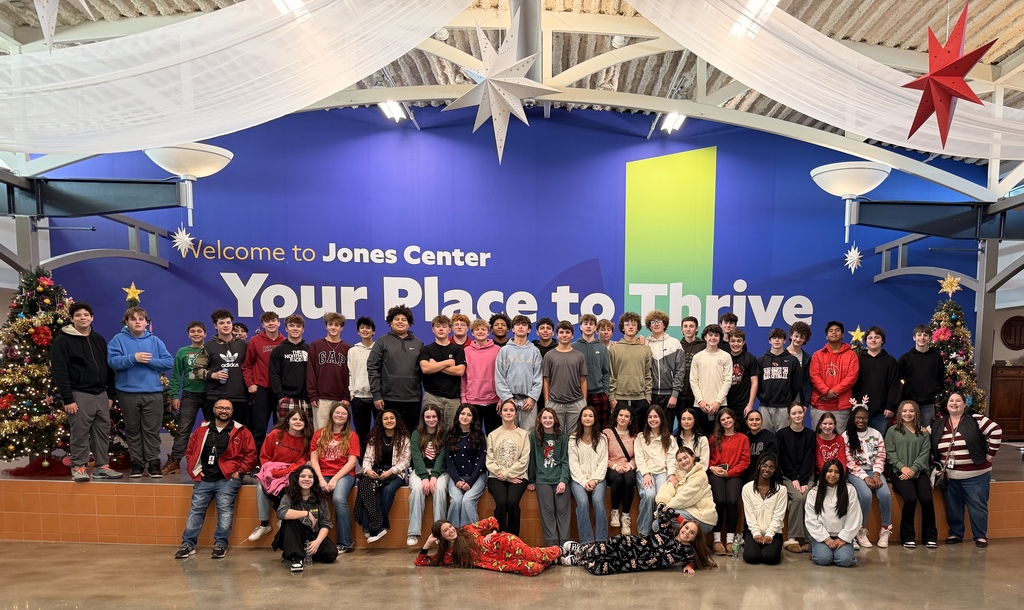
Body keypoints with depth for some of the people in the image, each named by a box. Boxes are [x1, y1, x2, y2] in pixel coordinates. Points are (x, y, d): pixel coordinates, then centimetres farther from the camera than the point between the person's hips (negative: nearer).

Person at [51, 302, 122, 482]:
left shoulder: (99, 339, 14)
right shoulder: (63, 340, -4)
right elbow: (60, 372, -10)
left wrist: (110, 394, 11)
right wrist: (67, 399, -15)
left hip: (101, 394, 5)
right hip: (79, 394, -5)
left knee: (103, 432, 7)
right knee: (80, 433, -2)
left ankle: (102, 466, 15)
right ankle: (78, 468, 9)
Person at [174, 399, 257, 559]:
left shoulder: (241, 432, 3)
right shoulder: (201, 430, 14)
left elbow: (251, 454, 2)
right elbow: (190, 451, 19)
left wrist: (240, 471, -7)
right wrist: (194, 470, 6)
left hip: (228, 478, -3)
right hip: (204, 478, 3)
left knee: (225, 508, -16)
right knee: (196, 508, -5)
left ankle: (221, 543, -10)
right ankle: (188, 544, 1)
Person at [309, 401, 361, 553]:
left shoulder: (352, 436, 9)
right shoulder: (319, 434, 14)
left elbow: (351, 462, -1)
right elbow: (313, 460, 6)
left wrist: (335, 479, -13)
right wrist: (321, 479, -9)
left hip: (344, 474, -2)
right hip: (322, 475, 2)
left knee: (338, 499, -32)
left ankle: (344, 542, -18)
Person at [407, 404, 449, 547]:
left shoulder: (445, 433, 0)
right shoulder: (416, 434, 5)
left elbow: (442, 456, -9)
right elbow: (417, 457, -6)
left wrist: (434, 476, -22)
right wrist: (424, 477, -21)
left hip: (440, 470, -1)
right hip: (420, 470, 1)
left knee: (440, 489, -31)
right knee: (417, 489, -29)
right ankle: (414, 533, -28)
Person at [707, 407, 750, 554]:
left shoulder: (743, 438, 12)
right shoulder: (714, 438, 18)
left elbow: (745, 461, 4)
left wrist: (729, 472, -8)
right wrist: (712, 467, -7)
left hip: (734, 475, -1)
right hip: (716, 473, 1)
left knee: (732, 501, -27)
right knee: (719, 501, -26)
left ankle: (730, 540, -17)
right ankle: (717, 539, -18)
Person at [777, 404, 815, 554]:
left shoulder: (811, 434, 7)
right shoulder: (782, 434, 2)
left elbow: (809, 459, 0)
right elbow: (783, 459, -2)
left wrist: (803, 481, -11)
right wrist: (794, 479, -12)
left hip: (806, 476, 2)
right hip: (788, 476, -2)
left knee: (808, 498, -26)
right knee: (798, 497, -27)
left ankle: (807, 538, -18)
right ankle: (792, 538, -22)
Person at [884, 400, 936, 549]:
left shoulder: (923, 432, 13)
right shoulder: (892, 431, 9)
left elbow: (924, 453, 3)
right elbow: (890, 453, 2)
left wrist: (913, 469, -10)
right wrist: (903, 467, -11)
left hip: (919, 472, 2)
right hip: (900, 472, -2)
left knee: (927, 499, -20)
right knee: (911, 499, -24)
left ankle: (930, 536, 0)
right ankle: (907, 537, -9)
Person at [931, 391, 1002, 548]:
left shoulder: (975, 419, -8)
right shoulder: (938, 426, 5)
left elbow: (996, 431, -14)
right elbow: (931, 448, 13)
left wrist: (991, 454, -12)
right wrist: (938, 467, 4)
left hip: (975, 476, -4)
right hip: (950, 477, 4)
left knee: (978, 507, 7)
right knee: (953, 507, 12)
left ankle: (981, 536, 22)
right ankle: (955, 534, 25)